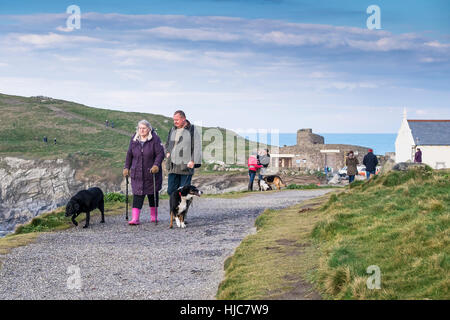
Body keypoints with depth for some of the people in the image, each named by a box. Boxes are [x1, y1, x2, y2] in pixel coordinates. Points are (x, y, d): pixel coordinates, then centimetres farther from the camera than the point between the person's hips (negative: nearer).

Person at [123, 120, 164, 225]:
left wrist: (156, 165, -24)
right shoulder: (134, 139, 6)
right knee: (137, 195, -6)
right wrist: (126, 167, 10)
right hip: (137, 174, 2)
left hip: (151, 173, -2)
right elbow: (129, 155, 15)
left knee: (152, 194, 11)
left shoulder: (155, 139, -7)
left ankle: (154, 216, 26)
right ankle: (135, 218, -12)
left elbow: (160, 154, -11)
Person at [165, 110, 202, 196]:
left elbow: (197, 148, -7)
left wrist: (193, 161, -16)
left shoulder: (192, 130, -3)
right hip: (173, 167, 6)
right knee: (171, 190, 5)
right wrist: (167, 152, 11)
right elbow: (167, 144, 30)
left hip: (186, 167, -6)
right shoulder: (173, 130, 15)